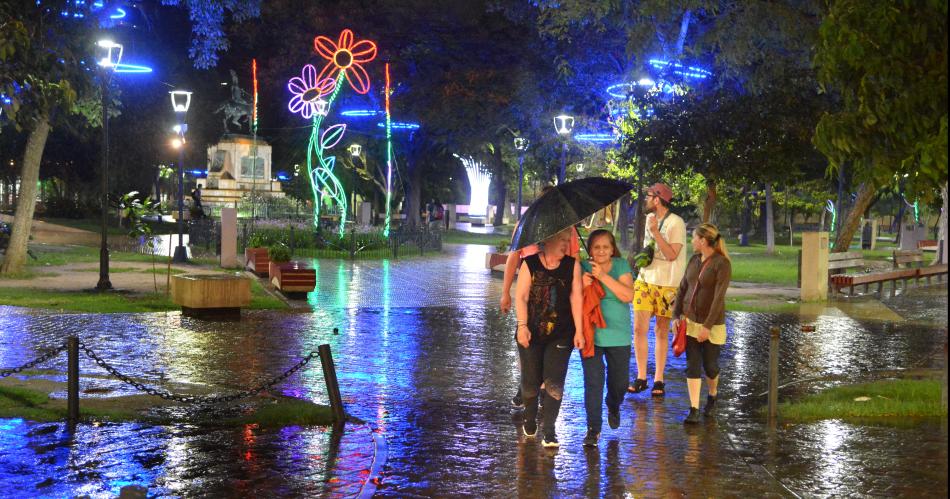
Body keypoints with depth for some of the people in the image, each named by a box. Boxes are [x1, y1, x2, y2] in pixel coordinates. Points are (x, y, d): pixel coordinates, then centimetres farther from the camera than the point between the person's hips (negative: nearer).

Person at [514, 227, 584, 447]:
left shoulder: (572, 265, 1)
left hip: (560, 335, 1)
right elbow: (521, 297, -6)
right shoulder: (530, 264, -4)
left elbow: (576, 298, -1)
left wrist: (578, 330, -4)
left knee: (554, 382, -7)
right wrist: (522, 325, -15)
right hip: (532, 333, 0)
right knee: (530, 381, 9)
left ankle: (549, 430, -1)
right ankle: (530, 418, 35)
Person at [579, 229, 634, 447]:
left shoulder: (621, 266, -3)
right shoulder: (583, 268, -2)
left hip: (618, 335, 1)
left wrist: (603, 276, -24)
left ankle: (613, 407, 46)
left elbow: (628, 295, -16)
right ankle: (593, 428, 2)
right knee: (593, 382, -7)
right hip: (591, 335, -1)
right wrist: (582, 285, -22)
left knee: (619, 382, 13)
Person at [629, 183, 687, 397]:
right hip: (645, 280, 6)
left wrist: (655, 231, -24)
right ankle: (641, 377, 6)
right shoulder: (650, 218, 11)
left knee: (661, 332, 2)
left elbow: (671, 255, -20)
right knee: (639, 328, -2)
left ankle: (658, 380, 11)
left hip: (666, 284, -6)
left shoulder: (676, 223, -12)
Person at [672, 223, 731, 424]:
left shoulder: (722, 264, -14)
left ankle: (712, 396, 35)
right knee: (693, 365, -2)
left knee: (710, 365, 5)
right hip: (690, 321, 5)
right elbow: (682, 288, 11)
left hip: (712, 324, -5)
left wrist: (708, 326, -21)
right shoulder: (694, 260, 7)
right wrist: (676, 315, 2)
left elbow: (719, 297, -18)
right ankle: (694, 410, -2)